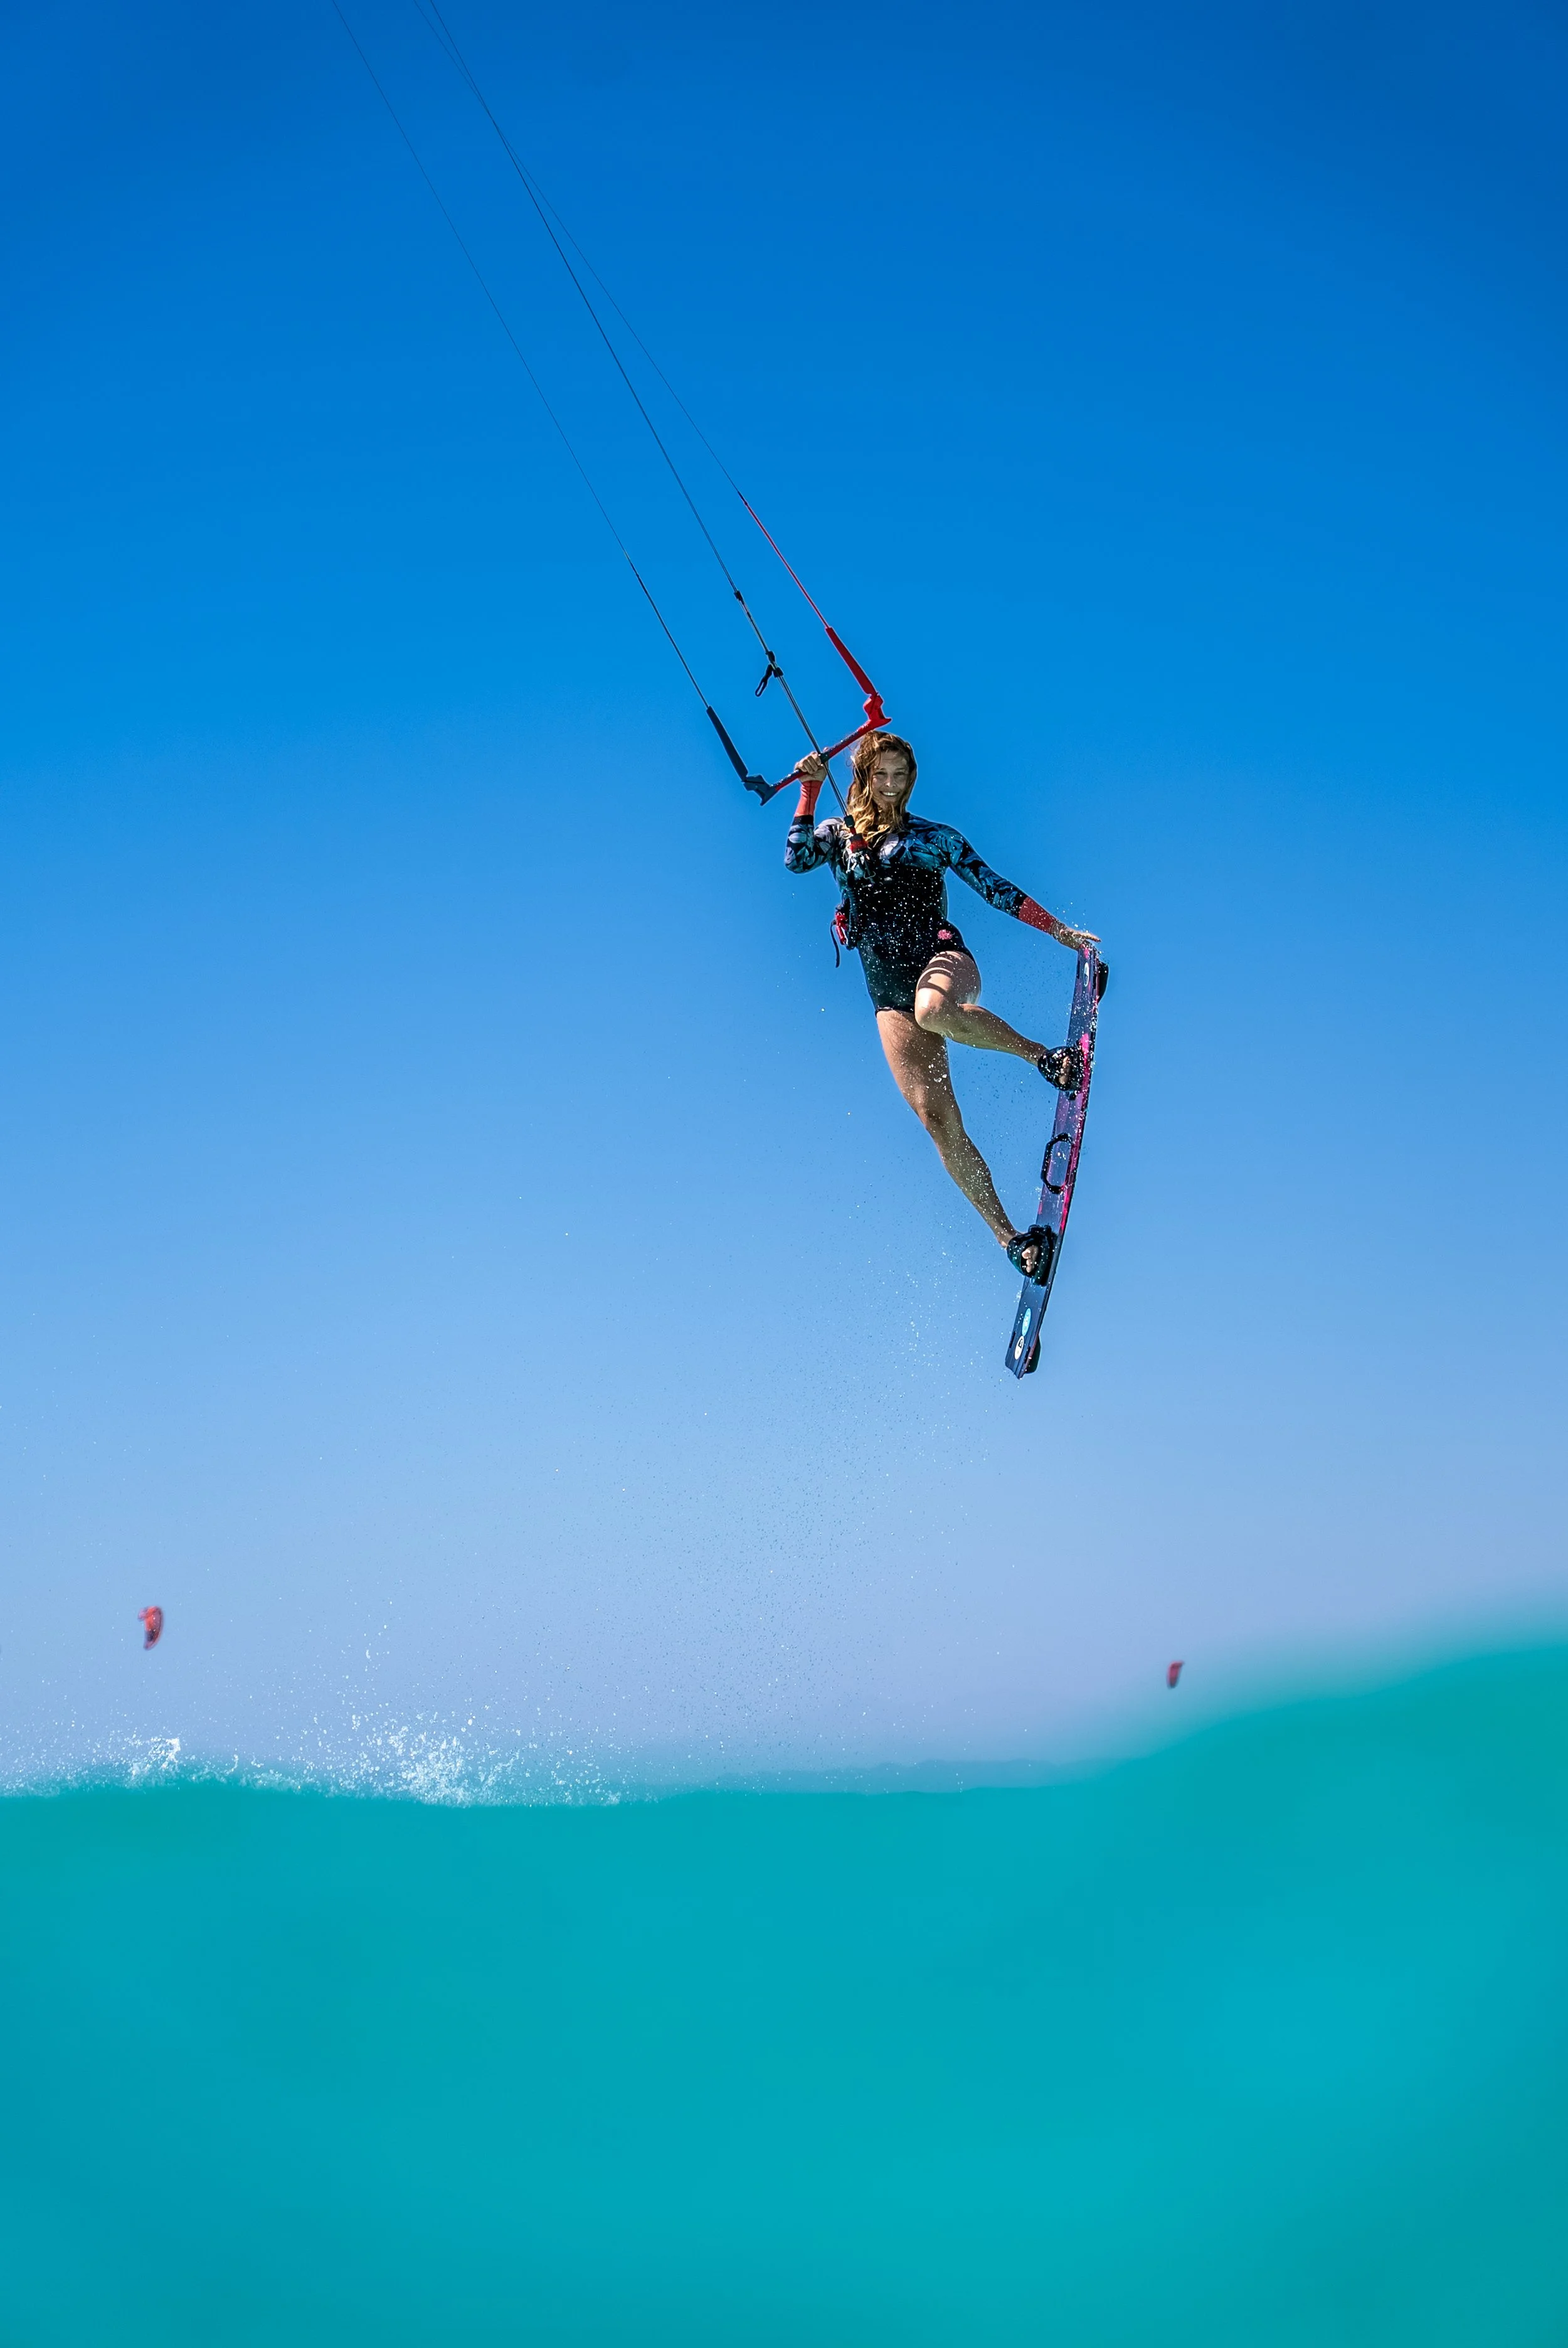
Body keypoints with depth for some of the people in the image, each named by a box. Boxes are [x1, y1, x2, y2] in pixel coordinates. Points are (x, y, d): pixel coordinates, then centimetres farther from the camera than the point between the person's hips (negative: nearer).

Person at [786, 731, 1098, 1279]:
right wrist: (810, 793, -6)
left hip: (941, 954, -2)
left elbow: (995, 888, 15)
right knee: (935, 1118, -14)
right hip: (887, 988, 2)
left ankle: (1042, 1054, -22)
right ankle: (1008, 1236, -13)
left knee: (932, 1010, -43)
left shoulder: (937, 837, 14)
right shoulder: (838, 835, 15)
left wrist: (1058, 930, 10)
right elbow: (796, 860, -4)